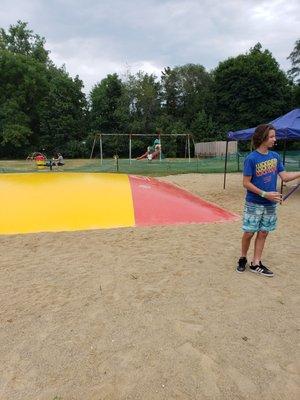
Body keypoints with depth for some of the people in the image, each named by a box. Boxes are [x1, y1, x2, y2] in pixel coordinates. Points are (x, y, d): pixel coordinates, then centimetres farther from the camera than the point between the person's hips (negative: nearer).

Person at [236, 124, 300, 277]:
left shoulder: (275, 156, 4)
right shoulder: (251, 158, -13)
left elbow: (285, 177, 4)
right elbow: (246, 183, -13)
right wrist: (265, 194, -18)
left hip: (270, 204, 6)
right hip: (254, 203, -5)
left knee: (263, 233, 10)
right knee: (249, 233, 1)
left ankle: (256, 264, 21)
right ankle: (243, 258, 25)